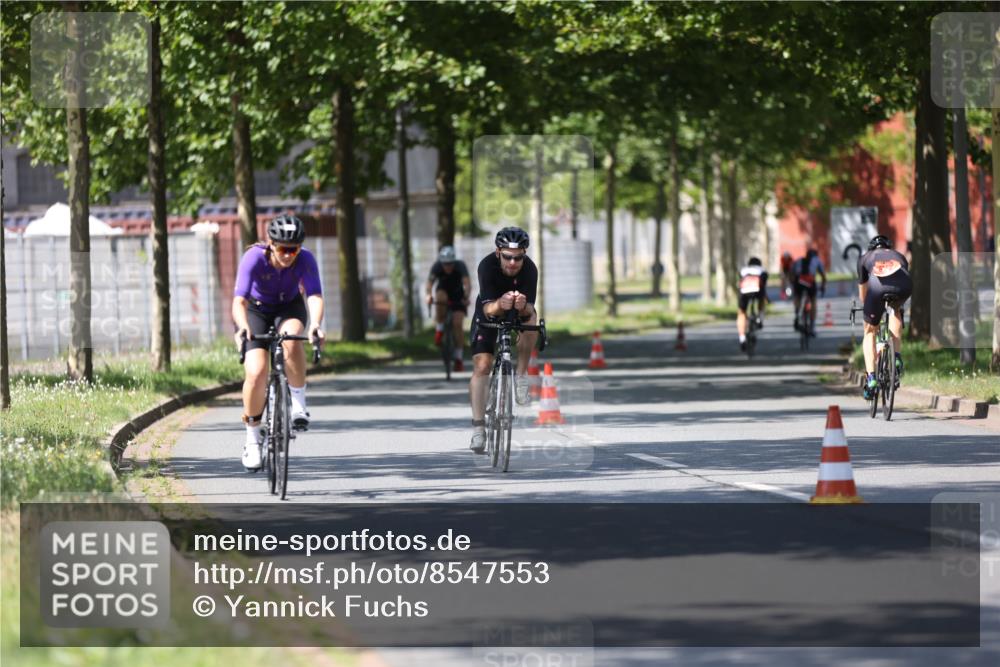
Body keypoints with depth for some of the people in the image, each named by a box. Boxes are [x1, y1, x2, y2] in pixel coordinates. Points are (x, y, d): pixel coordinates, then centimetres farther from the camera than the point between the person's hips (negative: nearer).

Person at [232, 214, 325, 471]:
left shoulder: (305, 260, -27)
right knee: (256, 373, -20)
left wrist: (315, 325, -60)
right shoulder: (254, 258, -31)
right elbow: (239, 300, -40)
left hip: (289, 308, 1)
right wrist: (243, 327, -61)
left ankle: (299, 404, -18)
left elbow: (315, 296, -39)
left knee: (291, 340, -36)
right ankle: (253, 434, 2)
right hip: (256, 309, -1)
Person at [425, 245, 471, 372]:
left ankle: (458, 359, -10)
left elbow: (467, 283, -42)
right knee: (441, 297, -36)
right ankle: (439, 330, -19)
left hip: (458, 296, -1)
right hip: (444, 292, 1)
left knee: (457, 324, -16)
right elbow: (430, 282, -36)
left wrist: (466, 297, -60)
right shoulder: (437, 266, -25)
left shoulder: (460, 266, -28)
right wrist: (429, 295, -56)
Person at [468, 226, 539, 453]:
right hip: (490, 313, -1)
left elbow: (530, 308, -35)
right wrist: (500, 305, -61)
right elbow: (487, 309, -38)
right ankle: (478, 427, -11)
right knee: (481, 366, -15)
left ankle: (520, 377, -15)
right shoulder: (487, 266, -32)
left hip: (518, 314, 1)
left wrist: (523, 306, -58)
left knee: (531, 320, -33)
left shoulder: (529, 269, -29)